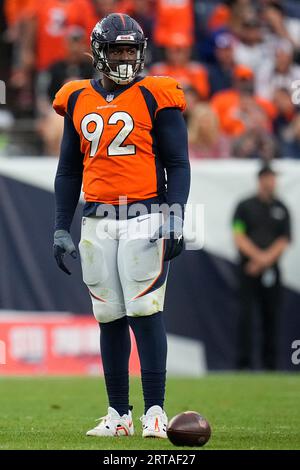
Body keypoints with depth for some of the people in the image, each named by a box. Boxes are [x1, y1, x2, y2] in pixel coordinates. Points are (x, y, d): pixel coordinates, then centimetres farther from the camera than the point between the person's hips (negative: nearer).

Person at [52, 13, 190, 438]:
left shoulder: (156, 98, 0)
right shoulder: (78, 101, 12)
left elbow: (178, 164, 0)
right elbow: (68, 171, 18)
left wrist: (175, 218, -11)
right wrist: (61, 230, 13)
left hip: (144, 219, -4)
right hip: (97, 223, 4)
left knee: (145, 313, -8)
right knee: (110, 319, 6)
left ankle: (155, 411, -4)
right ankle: (119, 415, 12)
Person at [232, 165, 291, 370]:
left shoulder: (282, 209, 13)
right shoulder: (245, 206, 6)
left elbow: (284, 241, 6)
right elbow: (239, 238, -2)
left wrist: (266, 259, -8)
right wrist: (258, 256, -13)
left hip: (272, 269, 3)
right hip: (248, 268, -2)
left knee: (272, 315, 1)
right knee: (246, 314, -10)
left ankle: (270, 364, 5)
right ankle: (243, 363, -10)